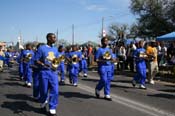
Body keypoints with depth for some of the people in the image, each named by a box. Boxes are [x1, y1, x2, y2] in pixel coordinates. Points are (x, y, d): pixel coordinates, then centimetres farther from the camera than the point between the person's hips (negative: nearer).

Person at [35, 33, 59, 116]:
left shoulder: (55, 49, 11)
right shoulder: (41, 48, -6)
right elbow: (36, 60, -7)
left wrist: (56, 65, -3)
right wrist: (43, 64, -23)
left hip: (53, 72, 4)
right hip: (44, 72, -4)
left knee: (55, 90, -4)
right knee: (44, 90, 8)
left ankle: (52, 108, 6)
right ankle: (43, 103, 37)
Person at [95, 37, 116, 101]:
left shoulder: (109, 50, 13)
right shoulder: (99, 50, -5)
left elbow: (112, 58, 19)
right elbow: (96, 59, -8)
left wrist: (111, 59, -5)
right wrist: (103, 60, -20)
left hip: (109, 66, 6)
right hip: (102, 67, -6)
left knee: (108, 81, 5)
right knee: (104, 80, -8)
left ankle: (107, 95, 13)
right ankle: (97, 89, 21)